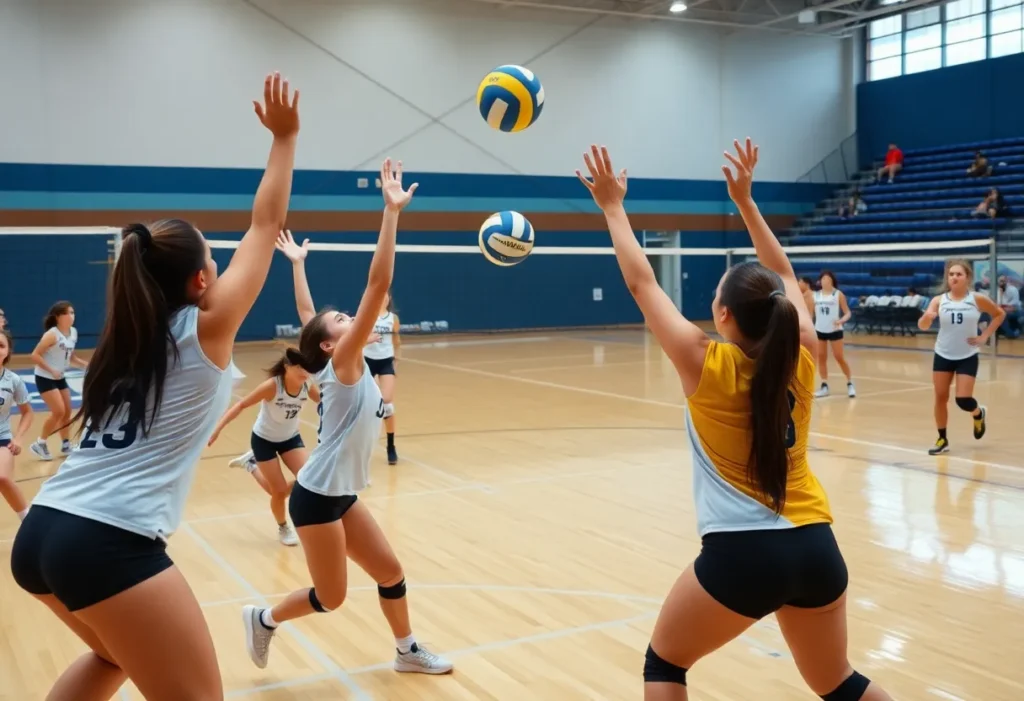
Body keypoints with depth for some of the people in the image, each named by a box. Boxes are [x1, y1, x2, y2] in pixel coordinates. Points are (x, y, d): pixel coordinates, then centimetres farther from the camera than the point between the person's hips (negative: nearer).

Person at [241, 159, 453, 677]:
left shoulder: (344, 366, 5)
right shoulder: (343, 362, -15)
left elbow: (305, 314, 15)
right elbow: (378, 283, -24)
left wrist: (297, 264, 28)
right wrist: (392, 213, -26)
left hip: (341, 494, 9)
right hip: (316, 497, -9)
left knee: (390, 573, 12)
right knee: (330, 597, 4)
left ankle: (407, 650, 28)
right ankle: (264, 619, 27)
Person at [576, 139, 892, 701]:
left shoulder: (706, 365, -11)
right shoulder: (801, 359, 0)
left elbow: (642, 283, -2)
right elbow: (783, 277, 16)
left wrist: (612, 206, 8)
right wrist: (744, 200, 20)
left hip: (742, 553, -5)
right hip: (816, 548, 5)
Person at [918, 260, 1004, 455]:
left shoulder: (977, 299, -9)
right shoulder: (939, 300, -7)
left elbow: (1000, 314, 6)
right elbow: (922, 326, -16)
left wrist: (985, 336, -2)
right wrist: (927, 316, -39)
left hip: (967, 357, -2)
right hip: (943, 356, 2)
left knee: (963, 400, -8)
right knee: (940, 398, 4)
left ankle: (979, 414, 28)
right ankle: (942, 439, 19)